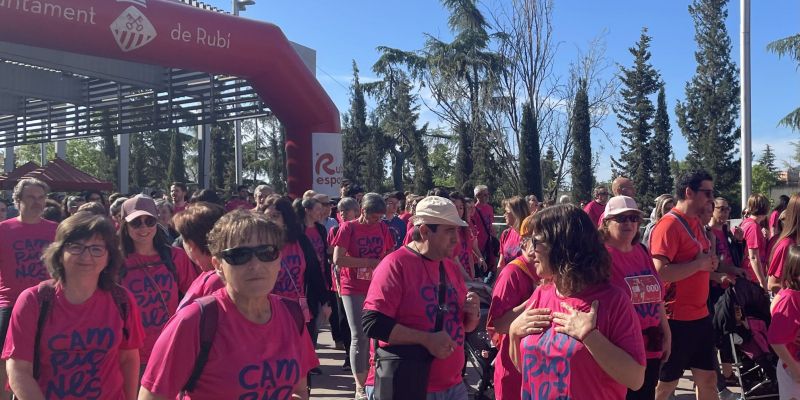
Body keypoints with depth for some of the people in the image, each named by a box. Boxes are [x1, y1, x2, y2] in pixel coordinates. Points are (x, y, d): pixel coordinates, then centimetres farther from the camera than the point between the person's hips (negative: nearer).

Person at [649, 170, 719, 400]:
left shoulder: (696, 223, 11)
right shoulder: (668, 225, -17)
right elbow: (659, 273, -26)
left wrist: (710, 263, 5)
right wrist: (699, 264, -17)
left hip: (700, 316, 9)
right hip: (676, 318, -9)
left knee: (707, 378, 16)